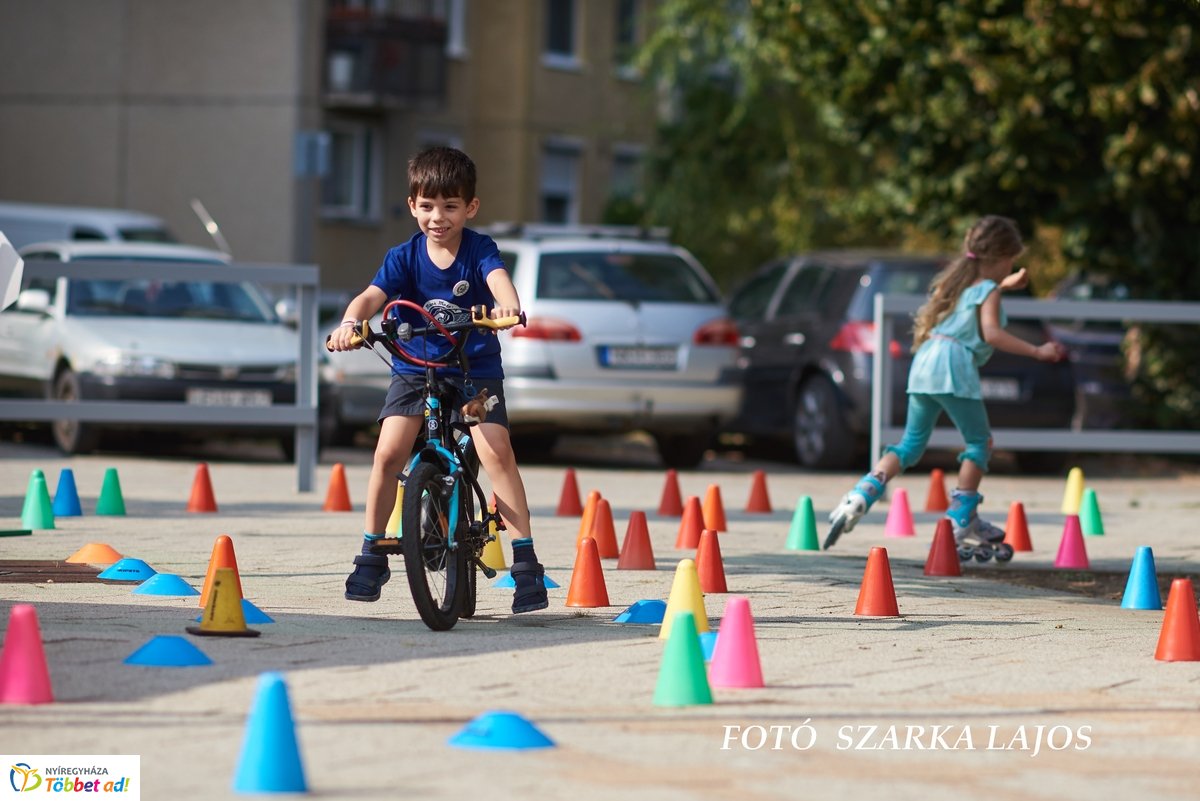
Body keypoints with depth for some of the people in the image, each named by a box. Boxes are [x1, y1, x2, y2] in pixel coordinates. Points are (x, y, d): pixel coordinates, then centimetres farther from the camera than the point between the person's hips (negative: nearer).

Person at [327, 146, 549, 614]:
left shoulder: (479, 250, -8)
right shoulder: (404, 258, -5)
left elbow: (498, 279, -28)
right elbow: (372, 295, -19)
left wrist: (509, 306, -52)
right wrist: (350, 322, -42)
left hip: (476, 369, -1)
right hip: (414, 369, 2)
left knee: (496, 452, -19)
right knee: (388, 453, -14)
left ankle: (526, 560, -14)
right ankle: (371, 555, 3)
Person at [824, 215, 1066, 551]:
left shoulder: (957, 280, 23)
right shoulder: (987, 290, -1)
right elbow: (991, 333, -16)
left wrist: (1004, 284, 52)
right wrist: (1037, 351, -16)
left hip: (924, 364, 8)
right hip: (954, 370, -8)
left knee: (911, 444, 13)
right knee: (979, 442, 6)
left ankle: (861, 495, -6)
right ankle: (962, 520, 1)